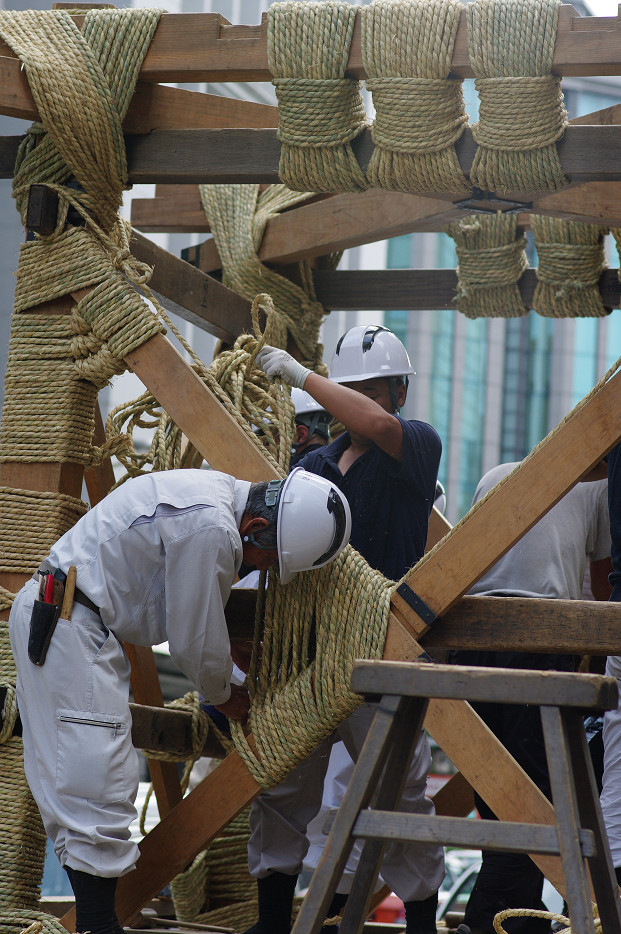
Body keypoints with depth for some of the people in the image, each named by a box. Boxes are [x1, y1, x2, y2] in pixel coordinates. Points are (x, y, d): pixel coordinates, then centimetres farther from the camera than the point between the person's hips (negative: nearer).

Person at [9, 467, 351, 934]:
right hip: (69, 627, -11)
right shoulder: (209, 528, -22)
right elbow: (195, 642, -12)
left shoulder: (220, 493, 9)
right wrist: (224, 695, 6)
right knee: (98, 783, -13)